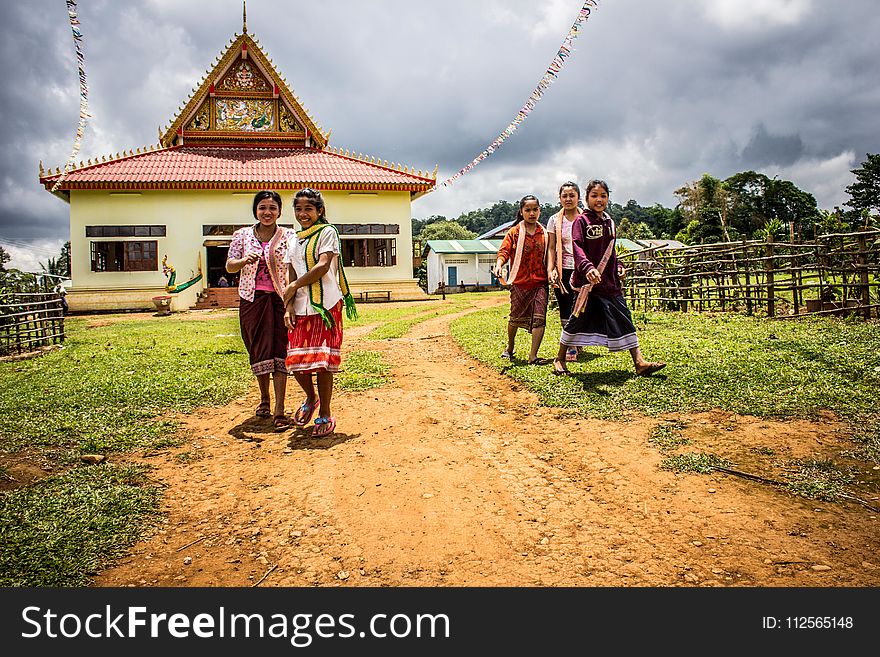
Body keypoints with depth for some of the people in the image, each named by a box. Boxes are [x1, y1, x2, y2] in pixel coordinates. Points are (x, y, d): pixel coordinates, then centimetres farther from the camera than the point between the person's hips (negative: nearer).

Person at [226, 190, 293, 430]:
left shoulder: (288, 236, 2)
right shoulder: (243, 235, 7)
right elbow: (229, 266, 2)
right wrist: (246, 260, -20)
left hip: (280, 298, -2)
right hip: (252, 299, 2)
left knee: (279, 351, -6)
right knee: (258, 350, 10)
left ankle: (279, 410, -6)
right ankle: (264, 398, 32)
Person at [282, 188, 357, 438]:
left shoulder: (327, 232, -1)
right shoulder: (294, 239, 18)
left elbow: (323, 266, -13)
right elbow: (292, 276, 13)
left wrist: (294, 287, -7)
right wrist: (288, 306, -1)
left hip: (326, 304, -5)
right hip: (300, 307, 5)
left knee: (322, 360, -5)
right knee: (296, 360, 2)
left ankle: (325, 415, 8)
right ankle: (311, 398, 30)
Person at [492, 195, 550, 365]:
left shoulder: (544, 233, 8)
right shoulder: (514, 233, 0)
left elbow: (549, 256, 14)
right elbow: (504, 251, -9)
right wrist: (499, 265, -27)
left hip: (540, 283, 2)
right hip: (519, 283, -1)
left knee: (539, 318, -10)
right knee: (516, 318, 10)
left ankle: (533, 356, -7)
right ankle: (510, 348, 36)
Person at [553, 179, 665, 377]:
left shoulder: (609, 221, 14)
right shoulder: (581, 221, -7)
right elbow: (577, 247, -21)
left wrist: (618, 266, 9)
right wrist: (588, 267, -36)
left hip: (610, 281, 6)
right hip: (587, 281, -6)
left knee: (623, 319, 3)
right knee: (578, 319, 1)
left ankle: (639, 362, 6)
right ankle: (559, 359, 18)